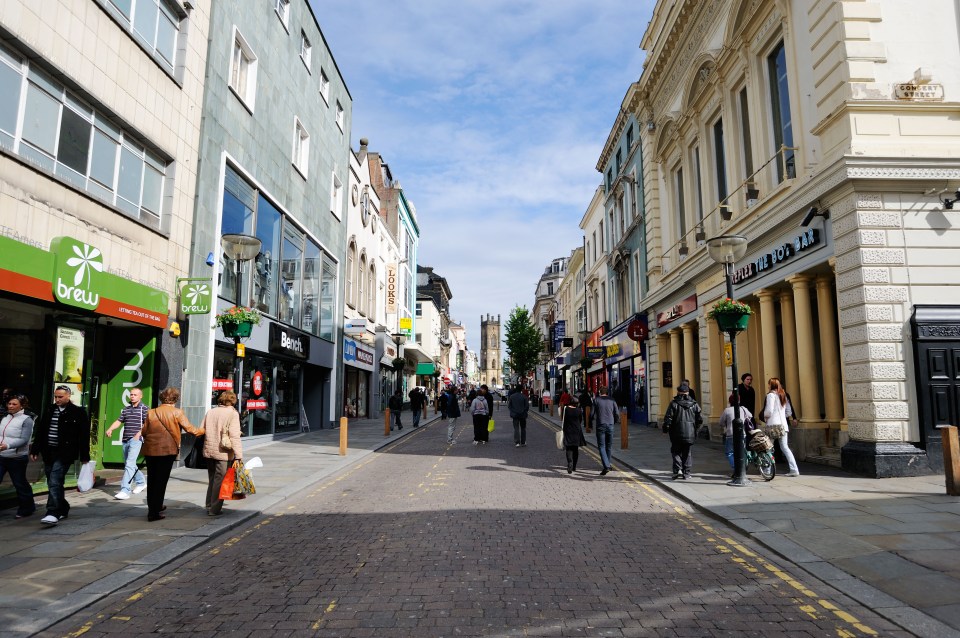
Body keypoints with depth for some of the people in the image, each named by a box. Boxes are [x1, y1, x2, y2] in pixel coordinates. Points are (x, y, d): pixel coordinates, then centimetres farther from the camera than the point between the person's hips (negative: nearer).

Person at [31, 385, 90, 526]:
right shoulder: (50, 411, 11)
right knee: (53, 483, 12)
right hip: (48, 452, 6)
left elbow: (84, 436, -6)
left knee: (55, 482, -15)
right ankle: (63, 509, 25)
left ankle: (53, 513, -16)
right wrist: (35, 450, 12)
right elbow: (40, 431, 17)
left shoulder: (78, 412, -6)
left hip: (64, 453, -6)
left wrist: (84, 456, -8)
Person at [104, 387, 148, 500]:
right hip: (125, 440, 7)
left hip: (136, 440, -7)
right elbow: (118, 421, 13)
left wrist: (139, 433, -19)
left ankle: (125, 491, -19)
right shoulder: (126, 409, 17)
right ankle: (141, 482, 34)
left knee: (129, 464, -16)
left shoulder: (144, 409, -1)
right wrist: (110, 429, -5)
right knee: (129, 464, 16)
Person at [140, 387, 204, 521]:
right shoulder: (177, 412, -6)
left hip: (150, 450, 4)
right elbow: (189, 428, -5)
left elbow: (144, 432, 7)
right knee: (161, 480, 2)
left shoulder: (151, 412, 6)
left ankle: (153, 508, 29)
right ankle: (155, 512, 3)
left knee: (152, 480, 17)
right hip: (167, 450, -4)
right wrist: (203, 431, 11)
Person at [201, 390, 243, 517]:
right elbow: (234, 436, -18)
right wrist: (239, 456, -19)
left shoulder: (210, 412, 8)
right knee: (220, 481, 4)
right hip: (223, 453, -6)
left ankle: (209, 506, 27)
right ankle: (215, 509, 9)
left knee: (211, 480, 20)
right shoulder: (233, 413, -11)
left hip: (209, 452, 6)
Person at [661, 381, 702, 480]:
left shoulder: (674, 403, -7)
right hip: (690, 434, 3)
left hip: (677, 433, -3)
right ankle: (686, 473, 13)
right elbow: (700, 418, 4)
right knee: (687, 453, 13)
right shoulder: (694, 404, 4)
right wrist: (695, 427, 20)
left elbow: (668, 418, -11)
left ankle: (678, 469, -6)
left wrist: (665, 428, 2)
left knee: (676, 451, 10)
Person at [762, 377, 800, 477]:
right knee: (785, 447, 8)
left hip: (773, 424, -7)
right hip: (783, 424, 7)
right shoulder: (782, 395, 15)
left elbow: (769, 410, -16)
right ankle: (794, 469, 0)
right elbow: (787, 411, 20)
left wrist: (765, 417, 1)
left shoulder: (771, 395, -10)